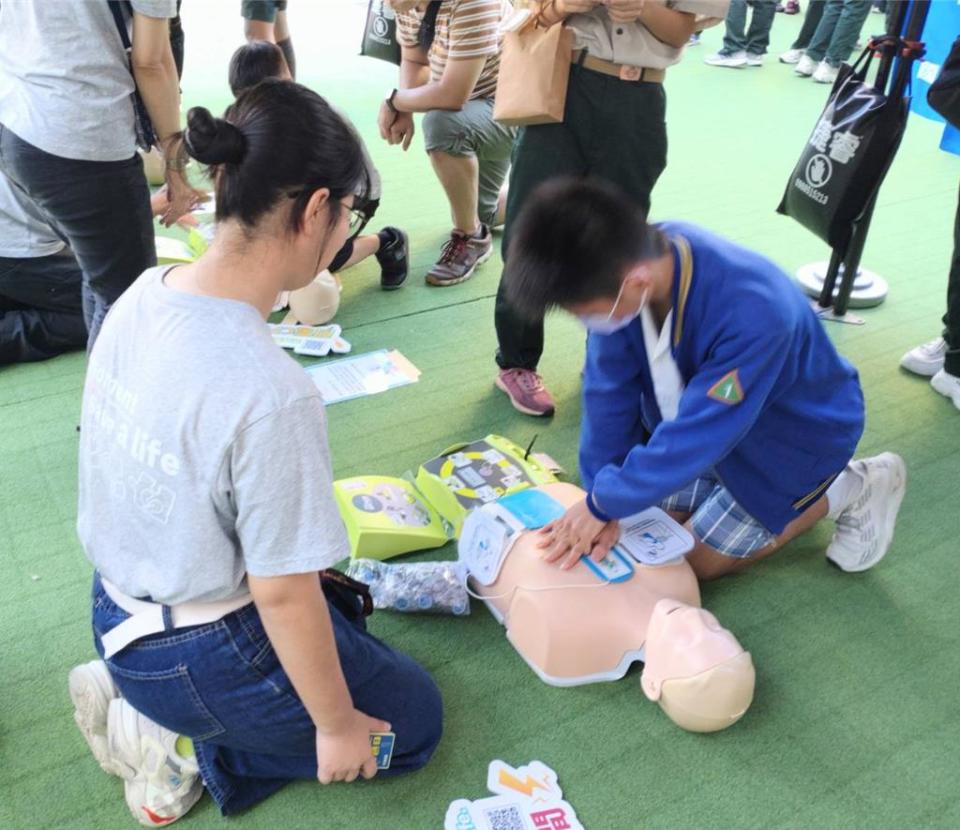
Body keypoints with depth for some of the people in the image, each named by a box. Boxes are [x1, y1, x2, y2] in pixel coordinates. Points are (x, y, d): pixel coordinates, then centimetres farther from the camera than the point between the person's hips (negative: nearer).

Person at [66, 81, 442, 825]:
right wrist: (336, 726, -7)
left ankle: (143, 702, 17)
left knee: (346, 604, 30)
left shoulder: (142, 296, -10)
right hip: (198, 658, -7)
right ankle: (185, 747, 6)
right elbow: (283, 596, -24)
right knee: (413, 721, 15)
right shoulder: (271, 394, -35)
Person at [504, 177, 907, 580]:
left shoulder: (752, 314, -43)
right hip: (700, 411, 6)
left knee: (695, 560, 1)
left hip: (796, 437, -6)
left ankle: (849, 489, 11)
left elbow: (699, 434, -35)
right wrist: (601, 497, -19)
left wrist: (605, 502, -26)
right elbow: (609, 391, -18)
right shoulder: (619, 266, -25)